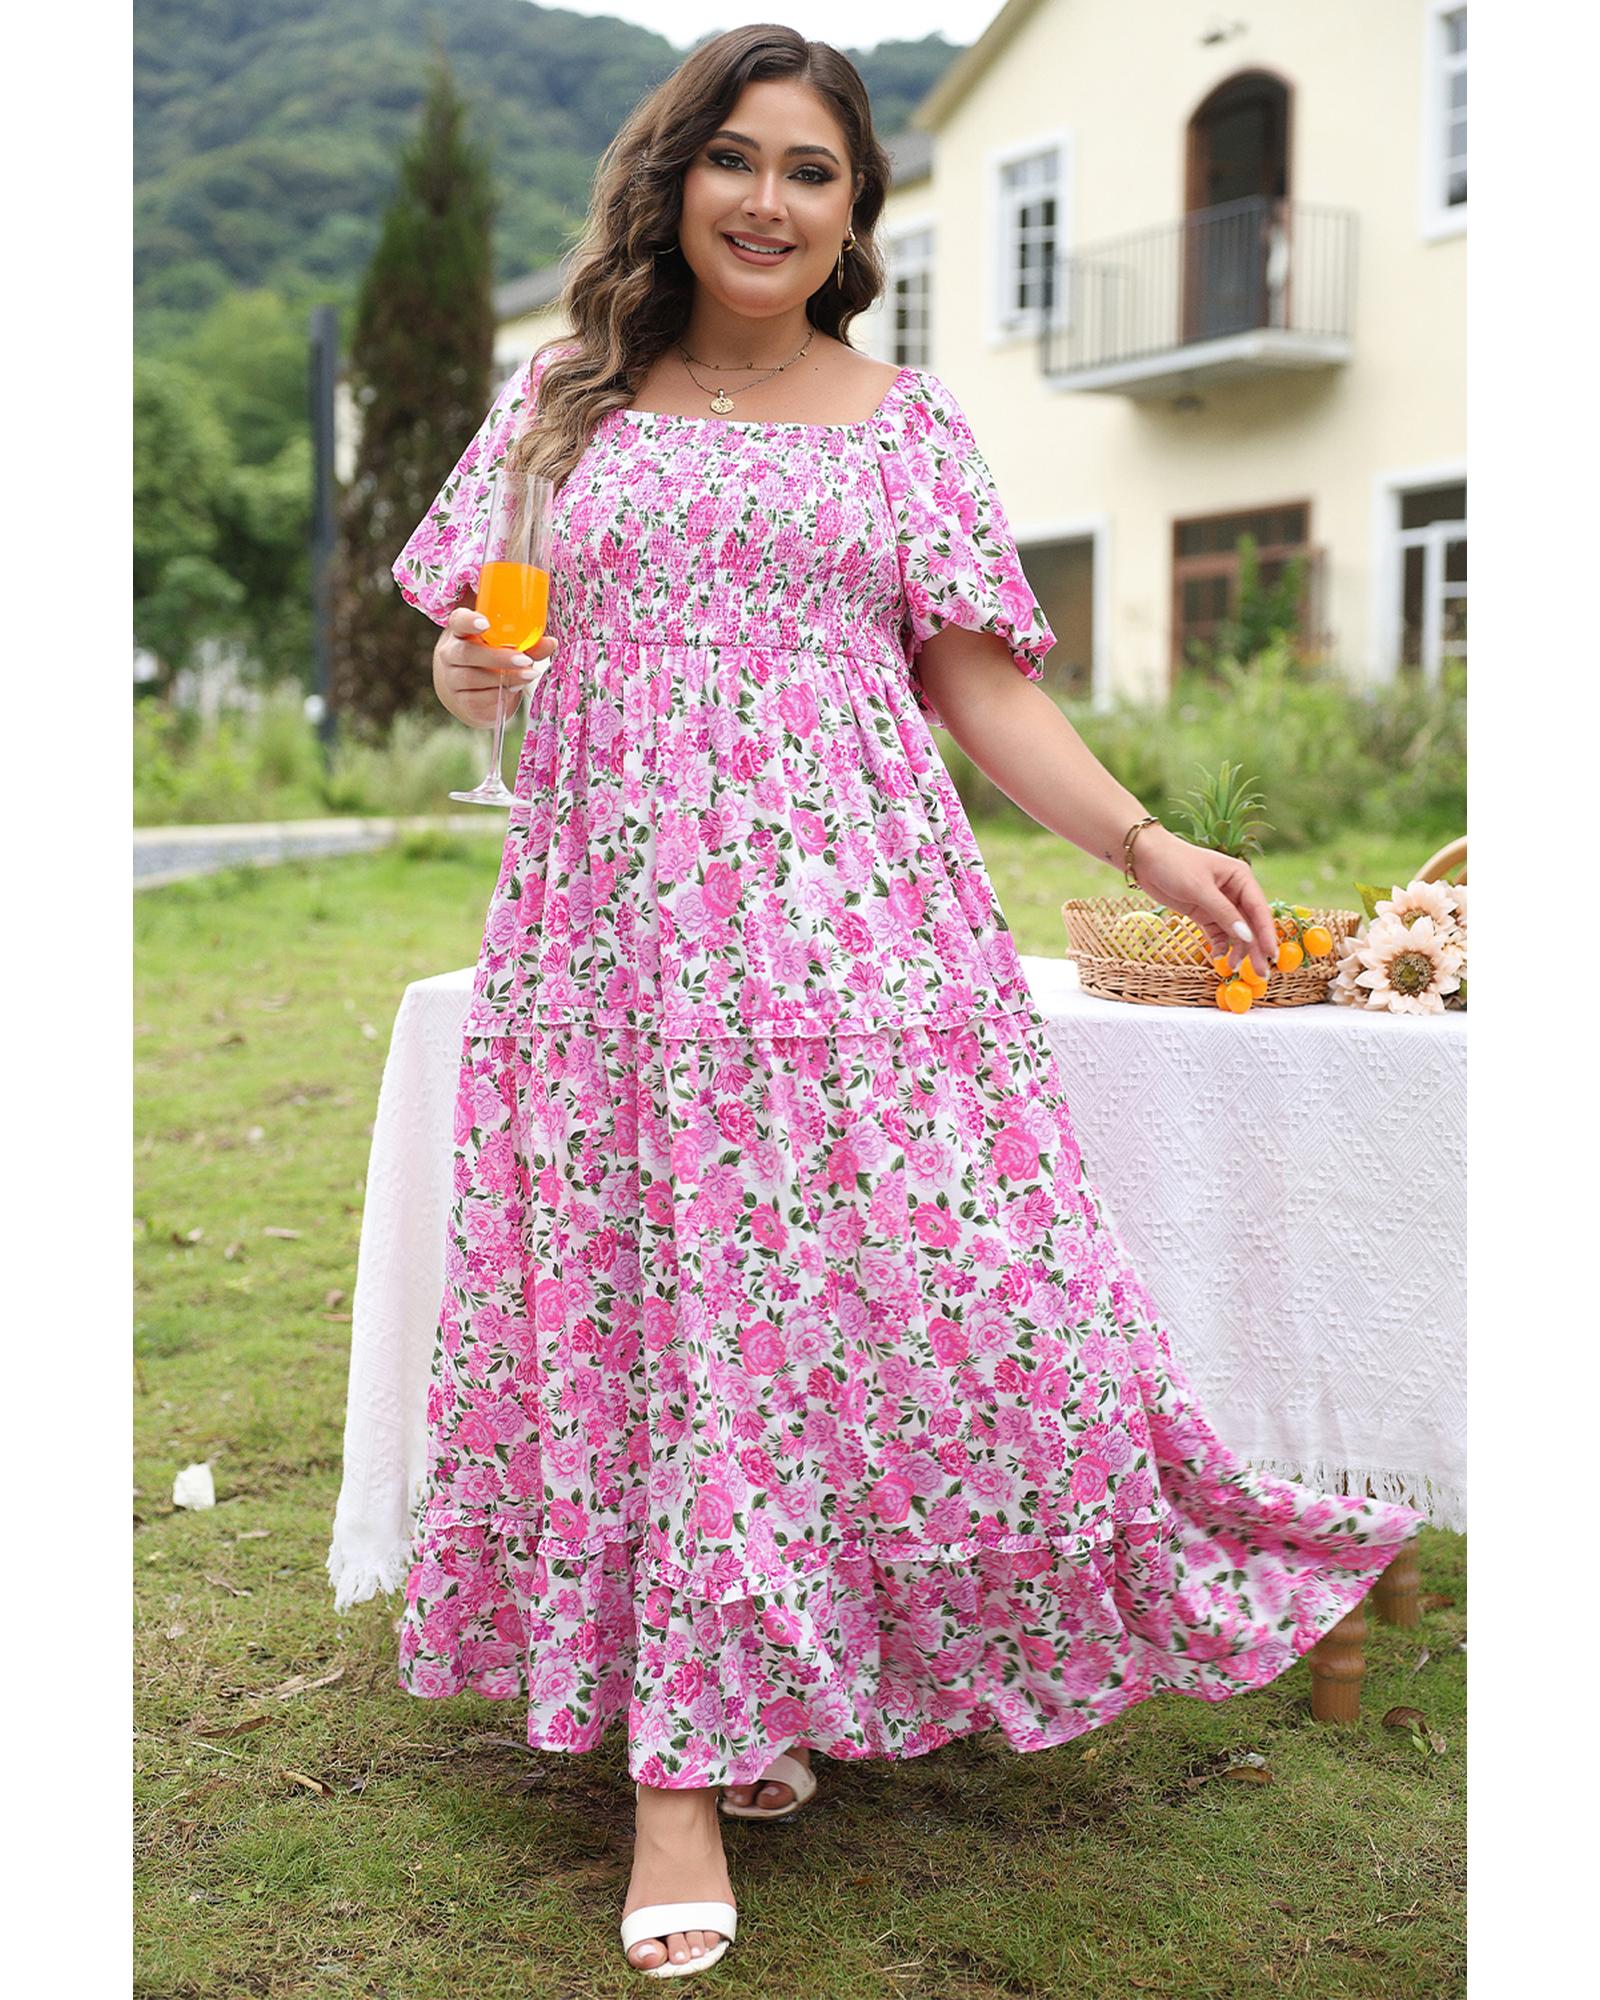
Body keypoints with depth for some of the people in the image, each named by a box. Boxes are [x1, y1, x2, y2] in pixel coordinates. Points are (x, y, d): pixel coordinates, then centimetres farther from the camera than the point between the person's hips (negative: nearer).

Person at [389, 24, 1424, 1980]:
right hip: (621, 920, 1)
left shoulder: (907, 423, 12)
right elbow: (471, 626, 17)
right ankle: (682, 1766, 6)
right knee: (646, 1304, -2)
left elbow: (974, 684, 8)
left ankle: (720, 1715, 14)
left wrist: (1144, 841, -3)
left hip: (850, 916, 0)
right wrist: (465, 670, -7)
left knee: (903, 1273, -7)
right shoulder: (566, 401, 14)